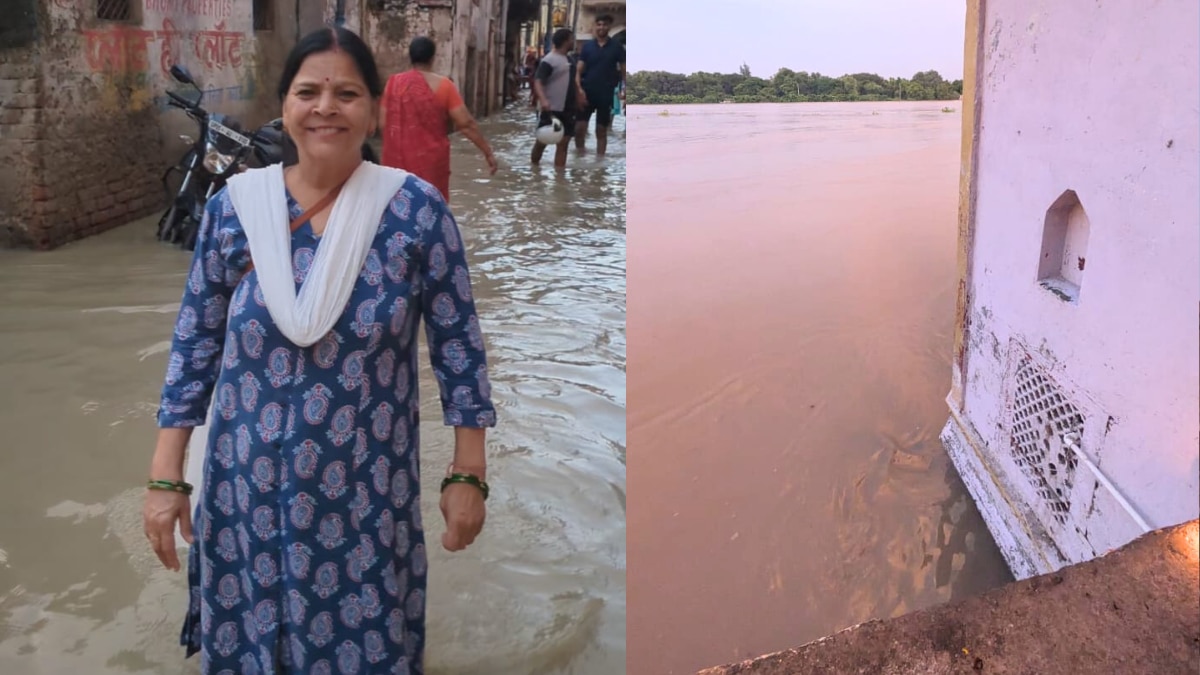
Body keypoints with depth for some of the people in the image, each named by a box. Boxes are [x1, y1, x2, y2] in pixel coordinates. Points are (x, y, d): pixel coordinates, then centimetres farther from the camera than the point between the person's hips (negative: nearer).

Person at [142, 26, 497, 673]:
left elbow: (458, 345, -5)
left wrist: (468, 474, -4)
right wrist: (164, 478, 0)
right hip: (250, 484, 2)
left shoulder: (417, 210, -10)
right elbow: (194, 347, 1)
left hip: (368, 487, -2)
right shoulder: (234, 206, -5)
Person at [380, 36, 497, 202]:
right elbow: (466, 123, -11)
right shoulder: (443, 86, -8)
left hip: (398, 158, 2)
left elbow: (384, 123, 2)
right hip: (430, 160, -2)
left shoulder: (394, 83, 0)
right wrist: (488, 152, -5)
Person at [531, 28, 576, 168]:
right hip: (549, 109, -7)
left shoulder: (569, 59, 13)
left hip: (565, 109, 8)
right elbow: (538, 82, -24)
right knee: (542, 141, 5)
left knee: (563, 142, 3)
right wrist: (543, 100, -40)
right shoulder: (549, 60, -14)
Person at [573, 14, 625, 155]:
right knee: (579, 128, -5)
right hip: (587, 93, 0)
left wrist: (624, 89, -13)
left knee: (601, 131, 6)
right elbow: (578, 70, -1)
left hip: (606, 94, 0)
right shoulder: (587, 46, 2)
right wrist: (579, 90, -15)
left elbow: (623, 70, 2)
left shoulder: (617, 47, 0)